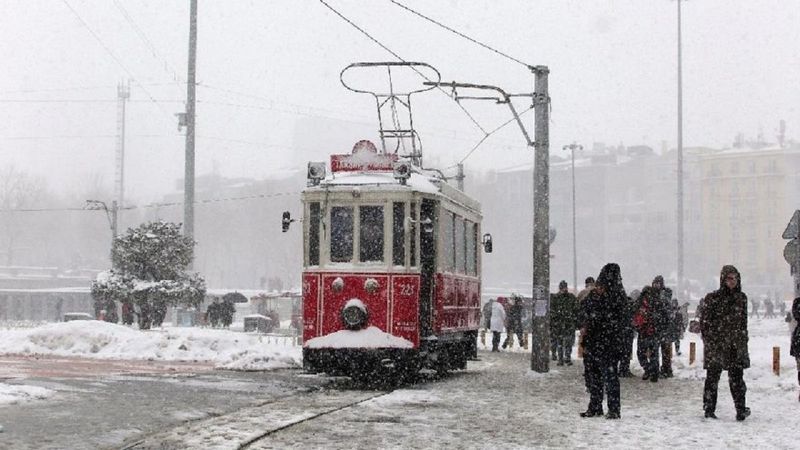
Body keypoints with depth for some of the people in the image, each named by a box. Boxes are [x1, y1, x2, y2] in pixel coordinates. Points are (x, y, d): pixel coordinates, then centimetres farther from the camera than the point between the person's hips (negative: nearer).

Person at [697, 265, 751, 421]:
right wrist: (710, 342, -8)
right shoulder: (712, 298, -4)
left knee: (737, 378, 2)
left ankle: (741, 409, 5)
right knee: (712, 376, 1)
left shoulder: (741, 298, 8)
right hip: (716, 344, -3)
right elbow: (704, 321, -3)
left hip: (736, 345, 3)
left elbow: (743, 321, 16)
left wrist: (744, 341, 13)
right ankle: (709, 410, 8)